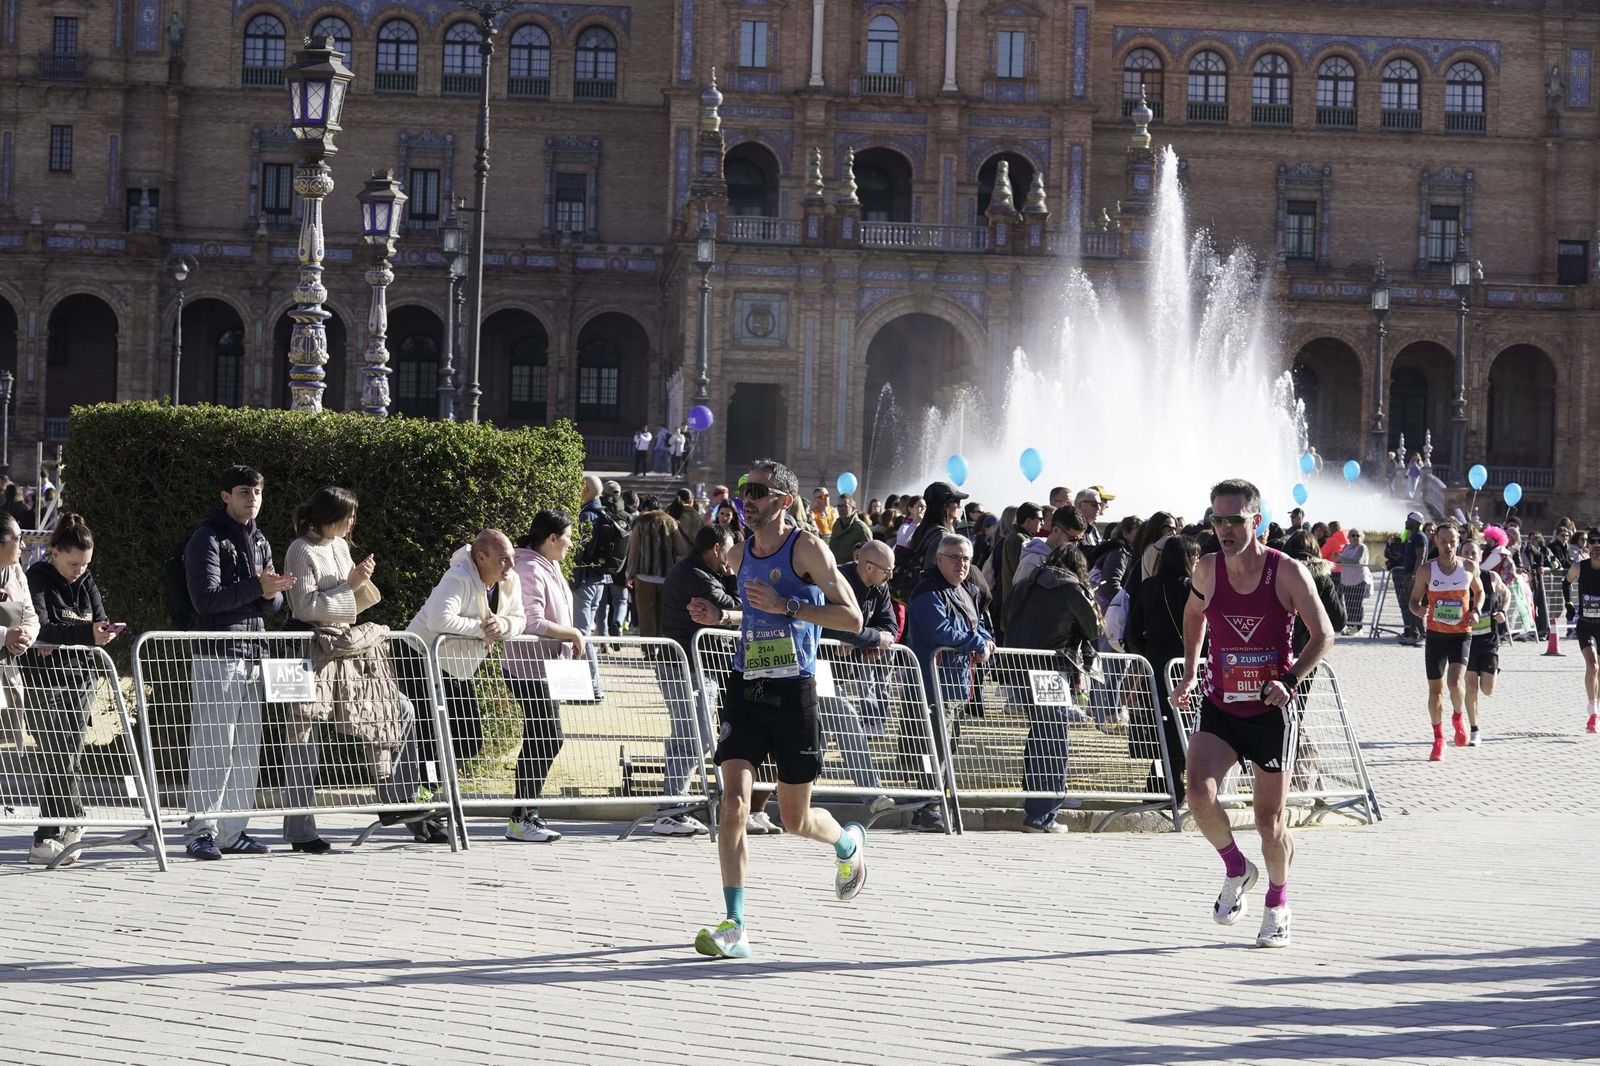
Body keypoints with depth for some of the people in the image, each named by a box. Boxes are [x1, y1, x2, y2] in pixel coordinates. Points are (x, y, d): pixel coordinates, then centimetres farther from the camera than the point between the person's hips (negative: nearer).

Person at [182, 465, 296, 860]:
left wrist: (271, 595, -8)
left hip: (252, 653, 8)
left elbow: (274, 604, 16)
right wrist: (256, 587, -20)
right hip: (216, 653, -8)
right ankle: (201, 832, -7)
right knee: (214, 745, -10)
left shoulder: (260, 542, 18)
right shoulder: (208, 539, -5)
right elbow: (205, 598, -16)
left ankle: (234, 831, 13)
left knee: (247, 748, 8)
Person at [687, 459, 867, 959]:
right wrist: (721, 615, 7)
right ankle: (734, 927, -12)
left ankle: (847, 842, 44)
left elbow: (851, 617, -14)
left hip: (793, 692, -4)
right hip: (745, 688, 4)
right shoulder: (740, 554, 9)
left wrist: (785, 606, -22)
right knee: (733, 801, -13)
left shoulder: (807, 548, -9)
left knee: (795, 820, 8)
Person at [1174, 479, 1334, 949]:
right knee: (1199, 794, -22)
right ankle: (1236, 869, 6)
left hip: (1270, 711, -2)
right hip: (1219, 706, 2)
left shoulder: (1288, 573, -12)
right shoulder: (1207, 570, -2)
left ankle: (1277, 905, 28)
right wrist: (1190, 673, 15)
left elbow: (1323, 635, -7)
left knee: (1269, 822, 2)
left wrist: (1290, 681, -21)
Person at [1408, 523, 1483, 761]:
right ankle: (1439, 738, 22)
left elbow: (1479, 592, 18)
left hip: (1461, 634, -1)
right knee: (1435, 689, 5)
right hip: (1436, 634, 1)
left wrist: (1476, 611, -2)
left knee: (1455, 682, -20)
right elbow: (1414, 600, 4)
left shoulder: (1469, 569, 0)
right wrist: (1419, 610, -20)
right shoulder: (1426, 571, -3)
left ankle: (1457, 718, 12)